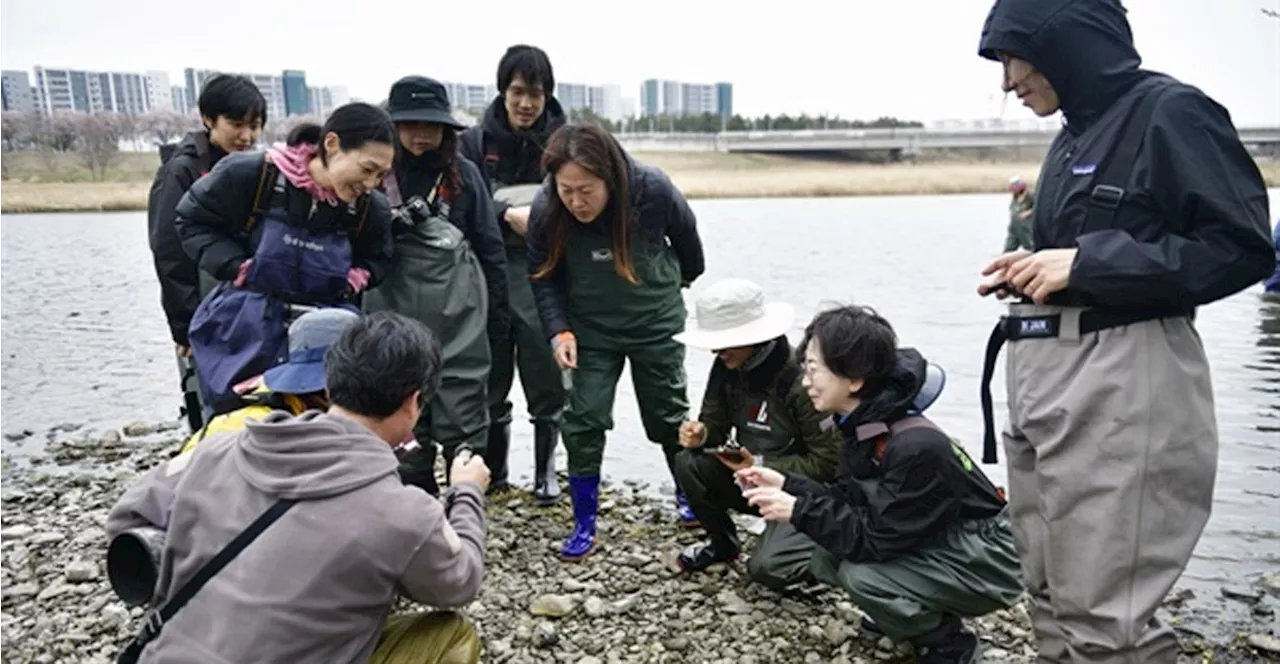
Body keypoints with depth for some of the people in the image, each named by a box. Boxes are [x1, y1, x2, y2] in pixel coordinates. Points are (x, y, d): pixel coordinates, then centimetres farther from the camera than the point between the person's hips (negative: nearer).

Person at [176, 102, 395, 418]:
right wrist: (240, 269, -14)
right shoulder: (251, 174, -16)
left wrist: (352, 281, -10)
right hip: (243, 334, -1)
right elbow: (192, 221, -2)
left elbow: (377, 260, 11)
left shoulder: (370, 209, -9)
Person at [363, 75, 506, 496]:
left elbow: (490, 247, 4)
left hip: (458, 319, -1)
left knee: (463, 428, 4)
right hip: (395, 319, 1)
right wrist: (389, 224, -15)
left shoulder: (463, 173, 1)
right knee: (403, 429, 12)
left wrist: (497, 315, 4)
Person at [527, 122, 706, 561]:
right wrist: (559, 331, -20)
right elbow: (544, 277, -7)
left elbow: (685, 236, -4)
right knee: (584, 420, -2)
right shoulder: (546, 210, -23)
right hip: (591, 330, 1)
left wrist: (684, 279, 14)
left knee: (667, 417, 11)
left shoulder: (652, 190, -26)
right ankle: (584, 524, 13)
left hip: (657, 323, -1)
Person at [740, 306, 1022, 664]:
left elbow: (875, 541, -28)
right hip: (937, 545, 8)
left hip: (986, 561, -8)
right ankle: (922, 615, 16)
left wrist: (799, 510, -27)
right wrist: (786, 485, -9)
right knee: (826, 560, -5)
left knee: (863, 575, -25)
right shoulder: (863, 425, -5)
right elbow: (851, 502, 1)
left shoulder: (915, 447, -32)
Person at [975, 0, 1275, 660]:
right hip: (1047, 376, 9)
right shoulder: (1075, 135, 17)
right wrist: (1035, 269, 6)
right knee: (1054, 596, 15)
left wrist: (1087, 262, -16)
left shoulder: (1171, 112, -6)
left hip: (1122, 382, -8)